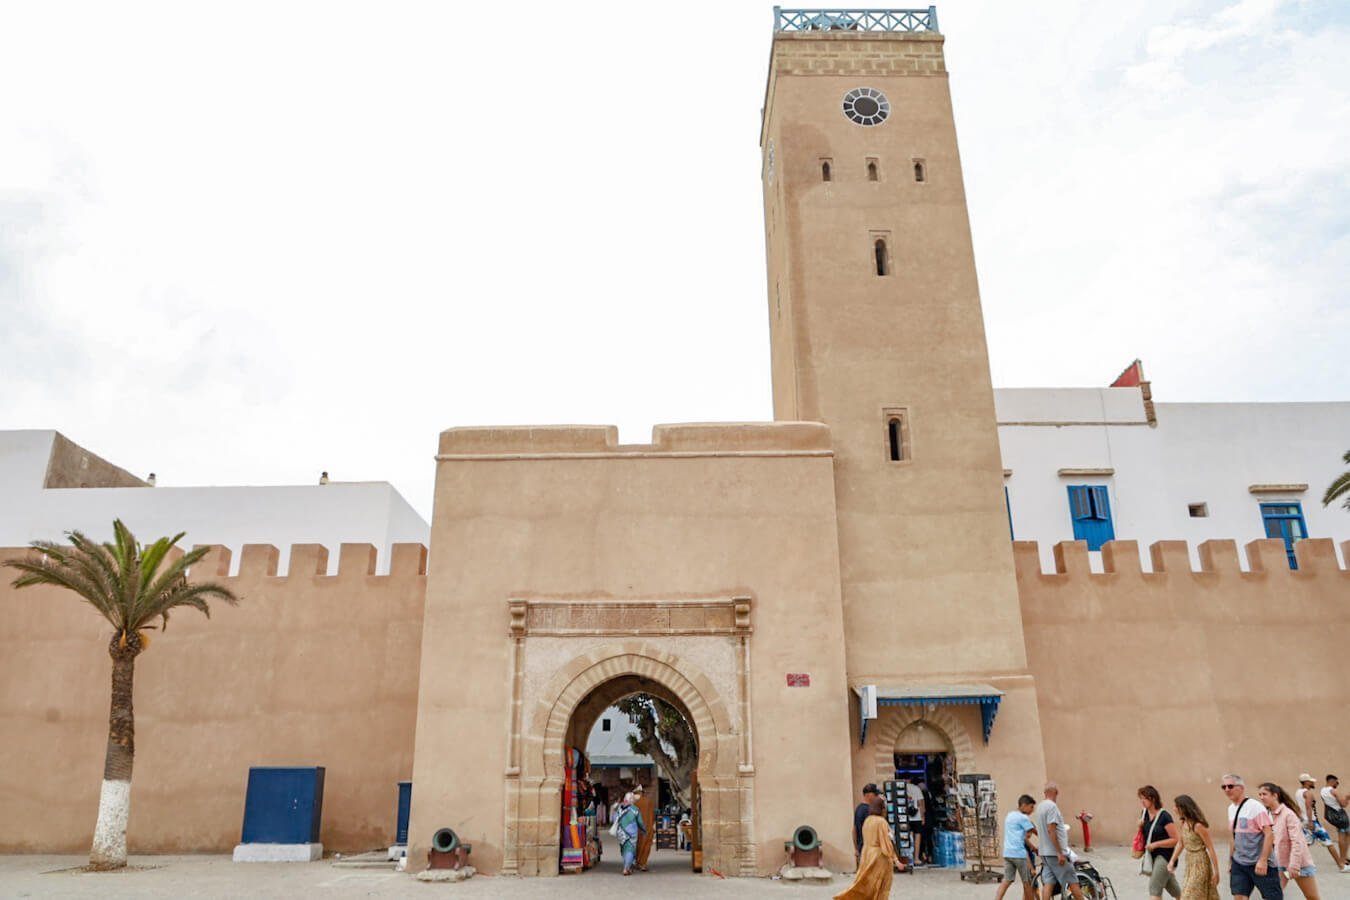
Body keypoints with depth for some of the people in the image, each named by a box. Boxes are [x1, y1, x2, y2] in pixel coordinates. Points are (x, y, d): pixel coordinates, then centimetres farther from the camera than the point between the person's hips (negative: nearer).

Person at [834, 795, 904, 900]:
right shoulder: (881, 821, -16)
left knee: (865, 885, 12)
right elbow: (886, 843, -18)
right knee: (879, 888, 5)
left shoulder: (867, 820, 7)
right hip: (880, 857, -7)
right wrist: (895, 860, -15)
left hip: (867, 856, 7)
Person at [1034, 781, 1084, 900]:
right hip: (1055, 853, -8)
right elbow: (1051, 830, -21)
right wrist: (1060, 853, -20)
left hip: (1044, 852, 8)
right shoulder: (1052, 806, -15)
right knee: (1072, 881, 2)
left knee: (1048, 883, 4)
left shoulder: (1040, 806, 13)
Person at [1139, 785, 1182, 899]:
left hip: (1164, 856, -8)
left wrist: (1155, 844, -22)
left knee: (1154, 888, -13)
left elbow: (1175, 840, -19)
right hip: (1151, 856, 8)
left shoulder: (1164, 816, -19)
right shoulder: (1145, 814, 2)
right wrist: (1140, 827, -4)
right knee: (1173, 889, 22)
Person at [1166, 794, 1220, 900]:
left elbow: (1211, 849, -17)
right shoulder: (1183, 824, 3)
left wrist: (1216, 871, -15)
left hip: (1200, 865, -8)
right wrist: (1172, 861, 7)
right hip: (1189, 864, 8)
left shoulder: (1198, 826, -20)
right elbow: (1180, 843, 13)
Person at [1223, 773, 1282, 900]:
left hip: (1260, 863, -6)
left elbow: (1269, 834, -19)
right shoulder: (1231, 808, 10)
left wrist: (1263, 860, -24)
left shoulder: (1255, 806, -14)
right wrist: (1230, 860, 16)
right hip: (1239, 863, 7)